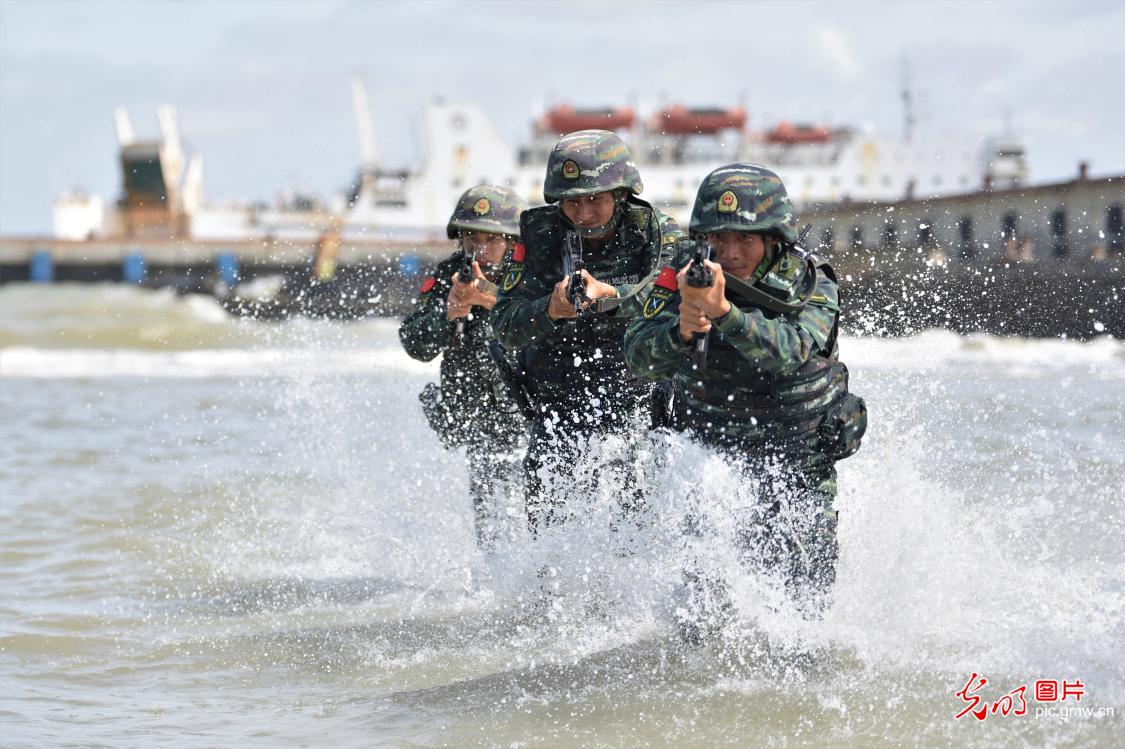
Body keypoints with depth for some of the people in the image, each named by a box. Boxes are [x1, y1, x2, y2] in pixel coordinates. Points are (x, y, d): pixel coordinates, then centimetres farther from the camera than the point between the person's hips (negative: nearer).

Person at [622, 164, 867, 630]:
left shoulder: (812, 285, -19)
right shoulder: (687, 273, -15)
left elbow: (789, 350, -39)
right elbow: (639, 357, -28)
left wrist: (725, 312, -56)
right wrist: (681, 331, -49)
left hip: (800, 464, 0)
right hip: (711, 454, 0)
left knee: (803, 591, 4)